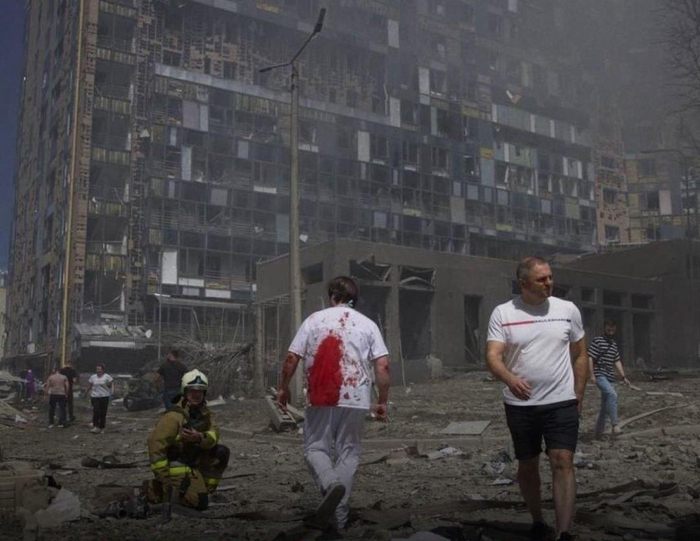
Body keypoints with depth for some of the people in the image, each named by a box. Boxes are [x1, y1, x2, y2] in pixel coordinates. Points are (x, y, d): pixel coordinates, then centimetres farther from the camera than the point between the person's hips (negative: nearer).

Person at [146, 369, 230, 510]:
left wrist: (199, 437, -34)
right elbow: (155, 443, -29)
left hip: (193, 460, 7)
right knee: (200, 502, -18)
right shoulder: (174, 416, -23)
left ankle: (204, 488, 6)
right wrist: (164, 478, -27)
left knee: (222, 452, -8)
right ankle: (154, 490, -1)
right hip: (175, 465, -7)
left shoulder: (205, 413, 1)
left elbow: (213, 436, -10)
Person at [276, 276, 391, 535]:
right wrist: (383, 401, 7)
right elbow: (382, 365, -1)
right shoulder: (368, 324, 7)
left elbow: (291, 357, 1)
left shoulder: (314, 319, 4)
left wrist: (284, 388, 14)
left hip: (320, 397, -1)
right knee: (348, 451, 9)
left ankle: (330, 484, -20)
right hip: (356, 400, 2)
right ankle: (338, 519, 10)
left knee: (315, 447, 10)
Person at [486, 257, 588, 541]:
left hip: (561, 403, 0)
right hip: (520, 405, 0)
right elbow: (492, 356, -13)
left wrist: (579, 397, 6)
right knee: (527, 465, 12)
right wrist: (509, 378, -33)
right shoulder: (503, 313, -5)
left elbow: (580, 355, 9)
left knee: (562, 462, -11)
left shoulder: (568, 309, 1)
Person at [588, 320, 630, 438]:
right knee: (612, 394, -30)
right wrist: (592, 375, -16)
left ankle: (599, 431, 18)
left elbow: (617, 362, 19)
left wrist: (623, 377, 12)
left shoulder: (614, 344, 17)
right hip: (600, 376, -8)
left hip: (610, 378, 8)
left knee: (605, 405, 9)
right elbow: (590, 358, -9)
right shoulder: (597, 341, -5)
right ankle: (615, 424, -28)